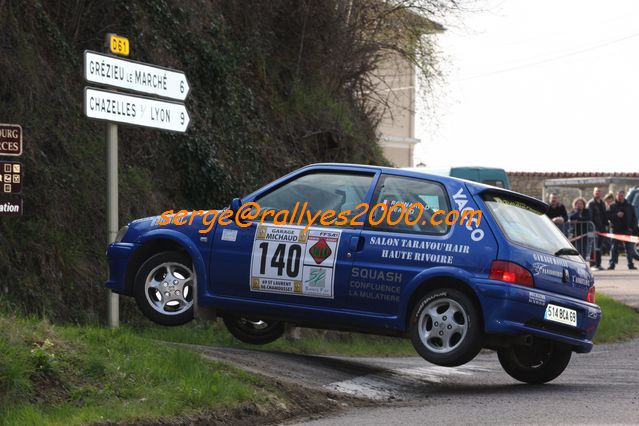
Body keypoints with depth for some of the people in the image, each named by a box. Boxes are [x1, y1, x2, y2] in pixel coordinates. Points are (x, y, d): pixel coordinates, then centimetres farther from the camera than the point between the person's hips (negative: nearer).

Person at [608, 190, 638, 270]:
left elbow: (634, 217, 11)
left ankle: (630, 264, 9)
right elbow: (608, 216, -3)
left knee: (629, 247, 4)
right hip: (616, 230, -2)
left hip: (627, 230, 2)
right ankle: (612, 264, -1)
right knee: (614, 247, -3)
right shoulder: (612, 206, 4)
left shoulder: (629, 206, 10)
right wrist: (616, 215, -18)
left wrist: (632, 227, -2)